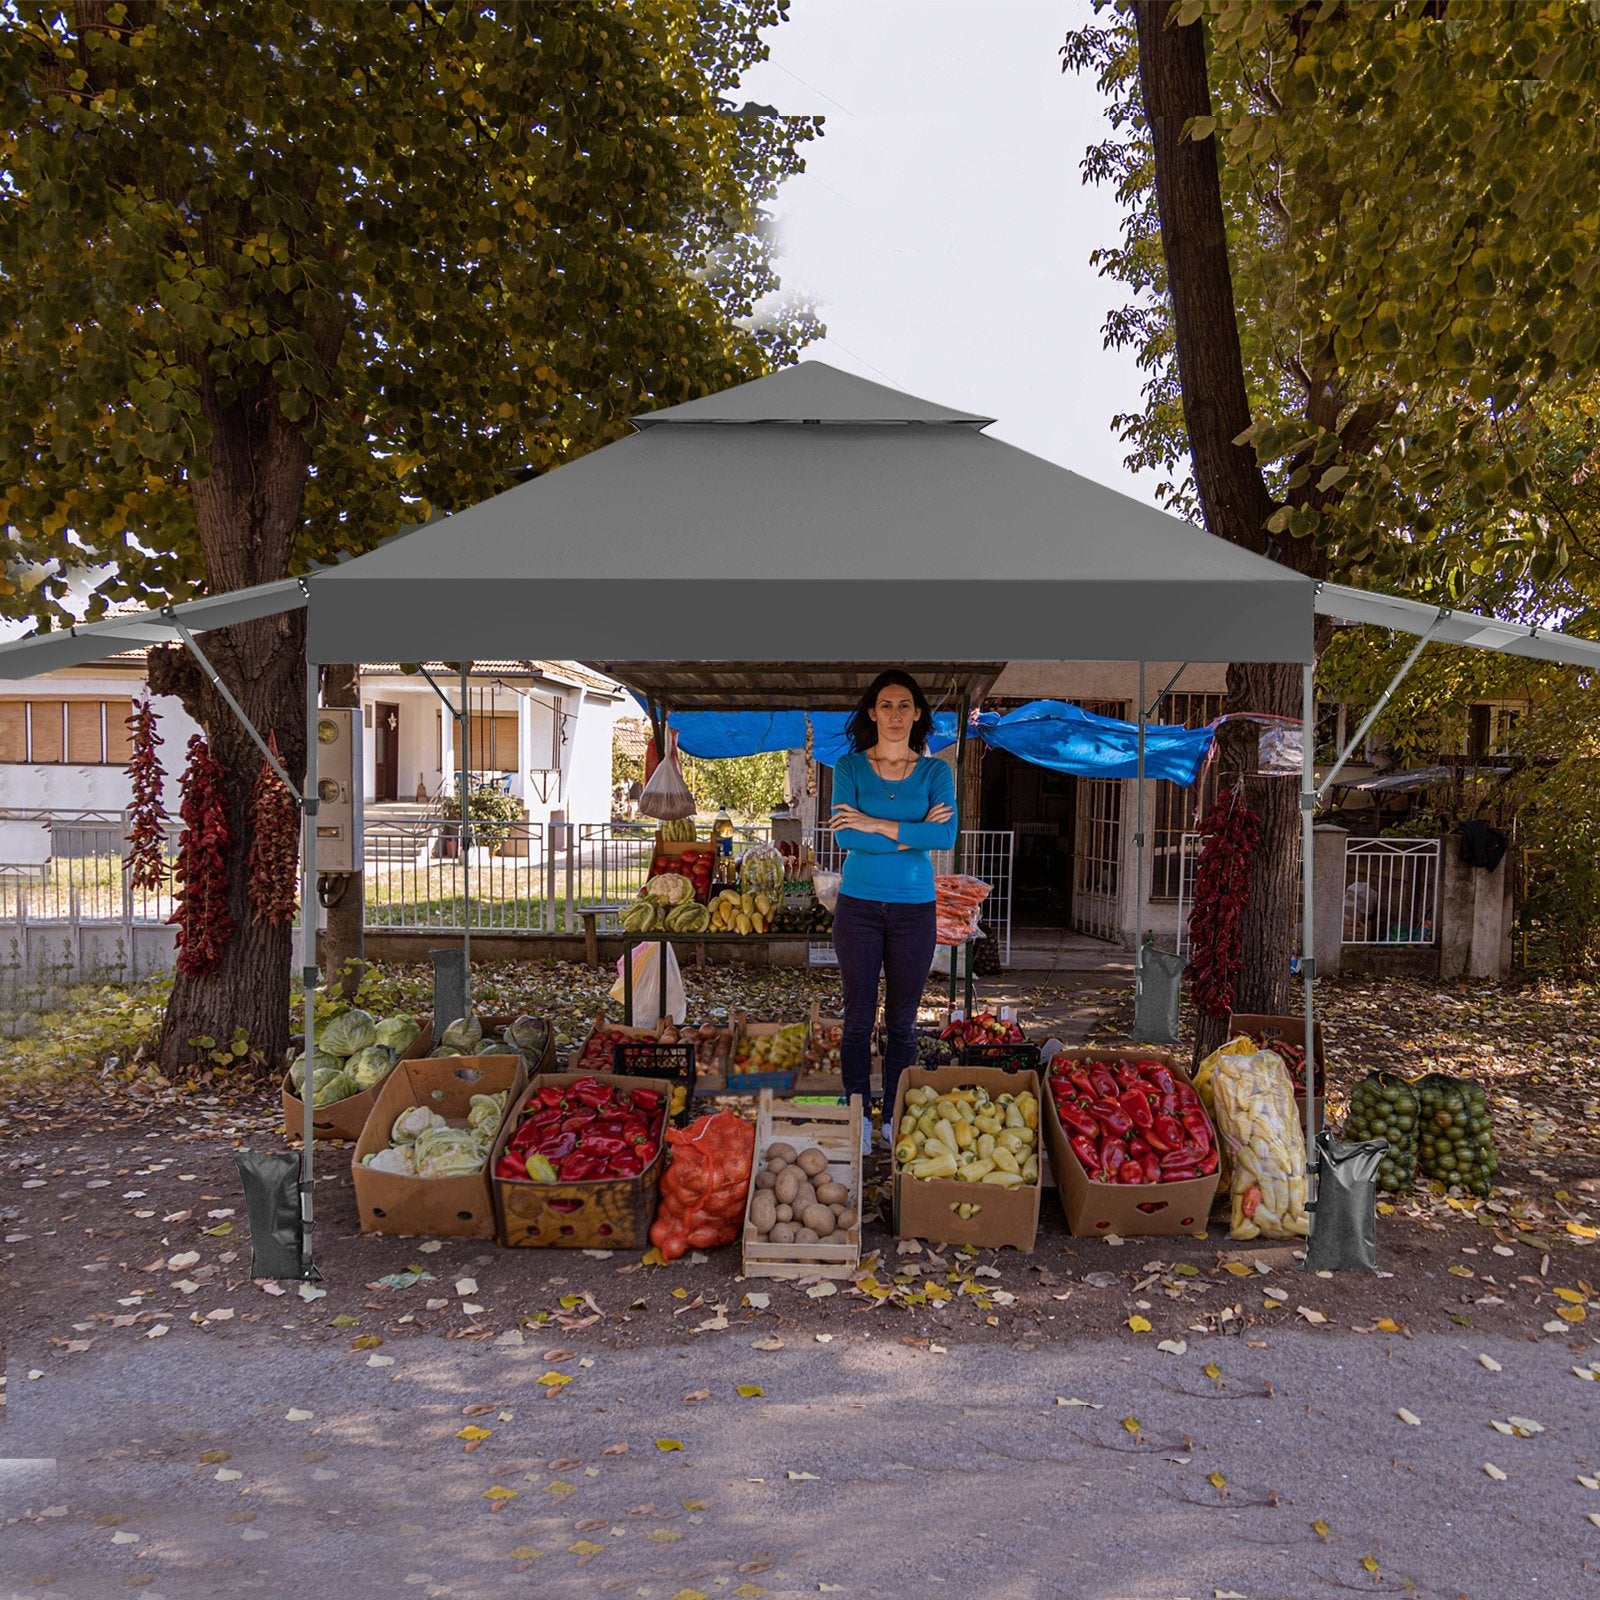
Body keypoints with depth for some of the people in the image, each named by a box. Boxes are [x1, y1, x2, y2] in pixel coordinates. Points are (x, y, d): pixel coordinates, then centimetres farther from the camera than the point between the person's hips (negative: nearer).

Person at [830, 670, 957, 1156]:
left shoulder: (935, 772, 3)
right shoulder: (849, 766, 1)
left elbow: (946, 836, -14)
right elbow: (844, 835, -13)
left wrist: (876, 825, -16)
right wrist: (911, 835, -14)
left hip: (913, 907, 1)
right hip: (859, 904, -1)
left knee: (902, 1020, 9)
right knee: (859, 1017, 5)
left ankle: (895, 1119, 22)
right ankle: (858, 1118, 17)